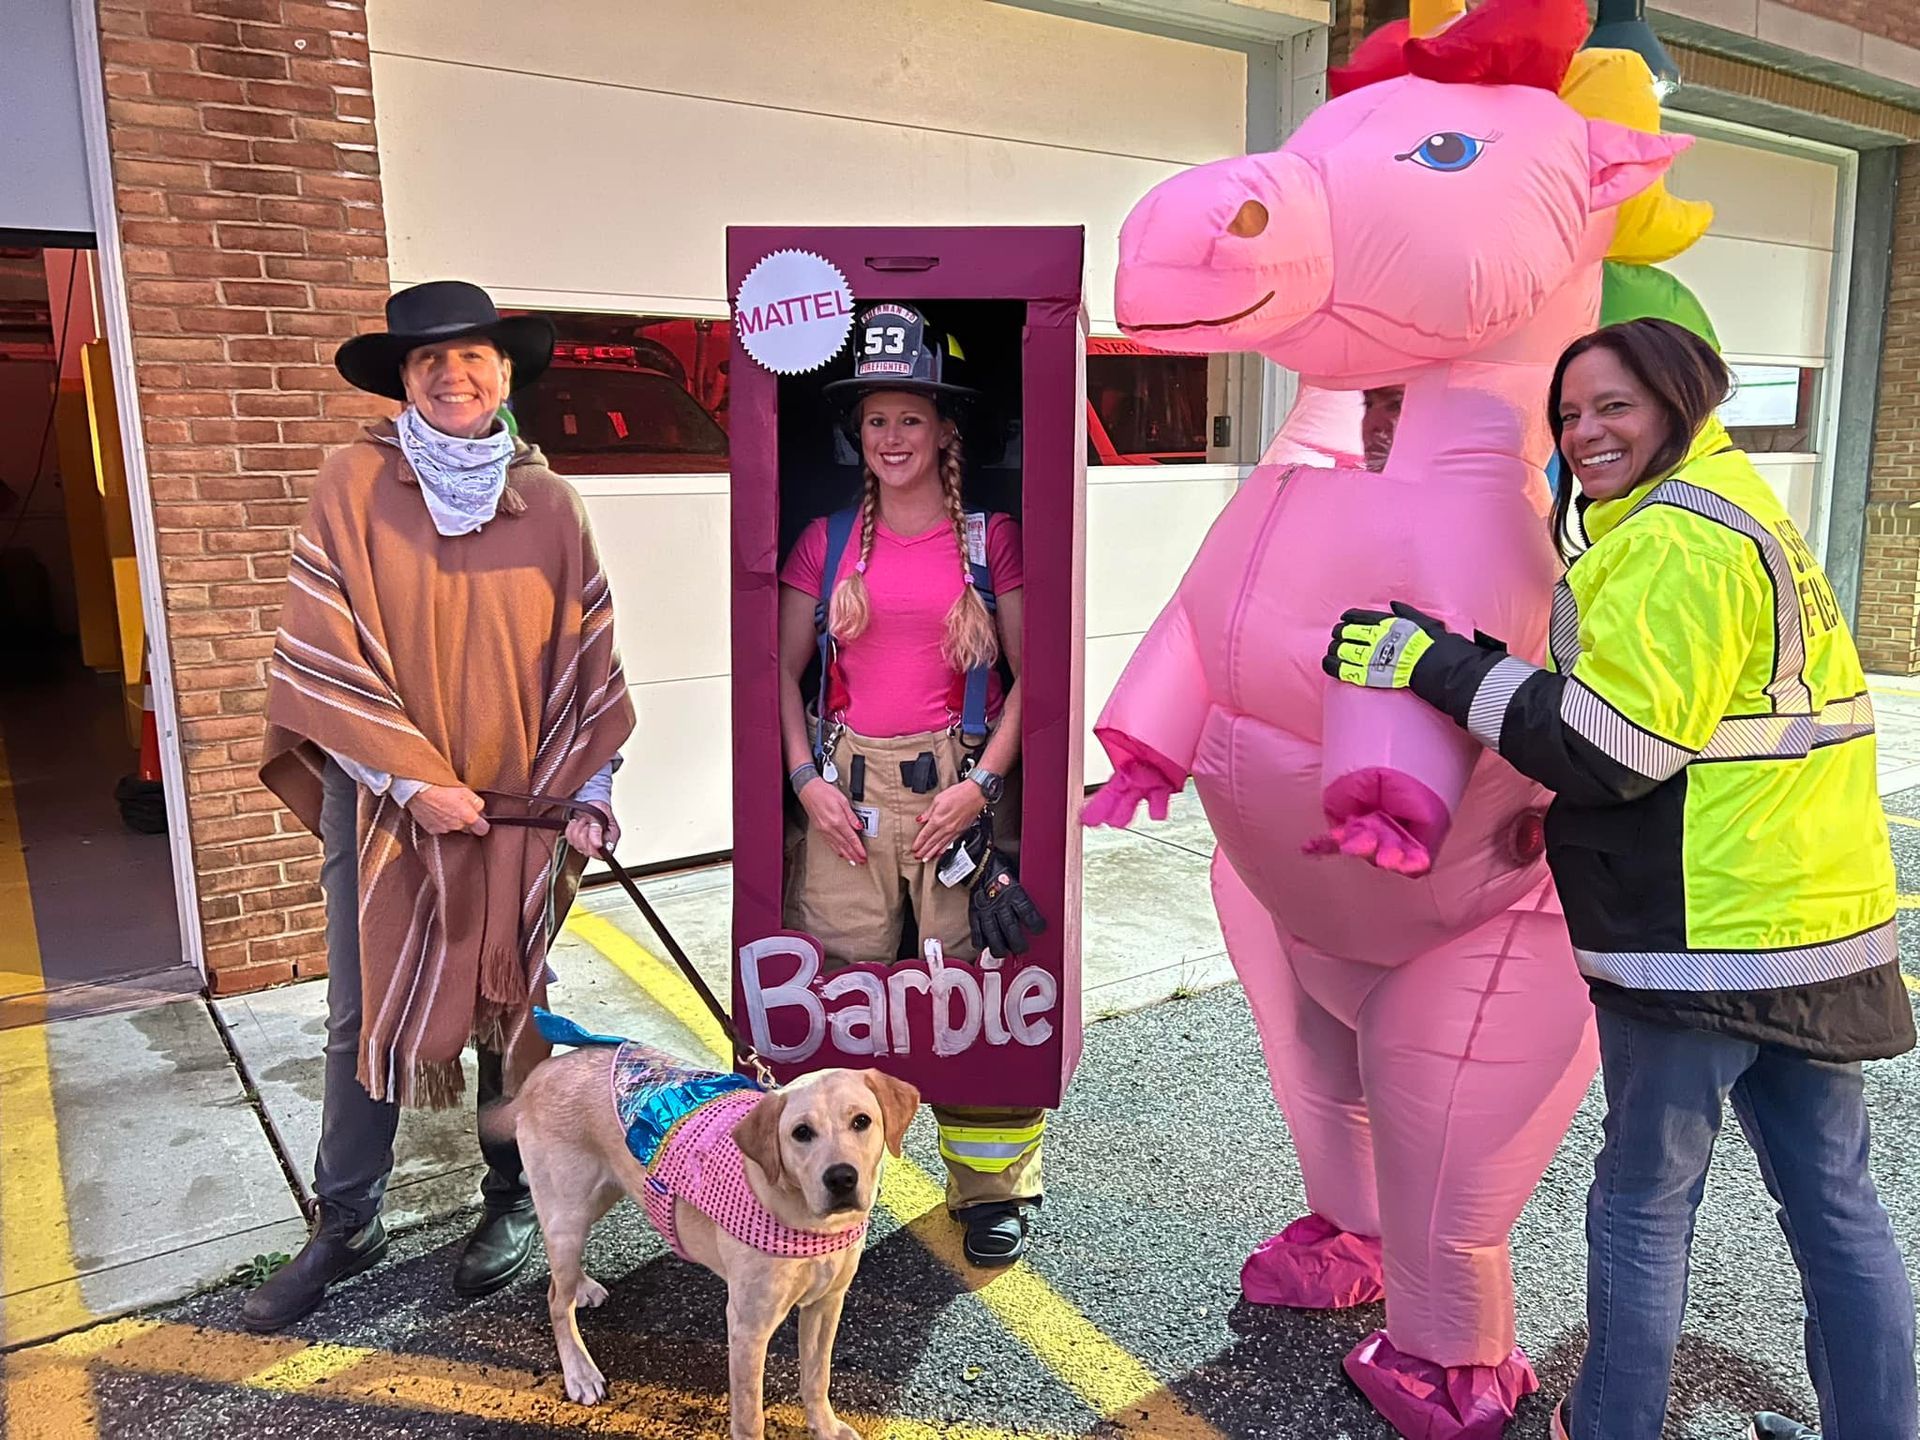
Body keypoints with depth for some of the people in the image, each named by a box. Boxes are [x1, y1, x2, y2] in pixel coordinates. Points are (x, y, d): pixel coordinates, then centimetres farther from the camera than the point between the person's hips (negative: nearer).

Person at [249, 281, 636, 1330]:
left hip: (518, 806, 1)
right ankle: (346, 1226, 27)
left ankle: (512, 1199, 30)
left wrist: (588, 793, -1)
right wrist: (411, 779, -13)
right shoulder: (355, 484, -5)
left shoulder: (547, 503, 0)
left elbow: (586, 660, 4)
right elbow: (318, 654, -8)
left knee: (513, 1005, 11)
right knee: (363, 1016, 9)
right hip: (381, 799, 0)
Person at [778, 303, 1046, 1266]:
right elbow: (783, 668, 12)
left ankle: (992, 1187, 17)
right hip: (848, 786, 2)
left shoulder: (991, 538, 3)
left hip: (959, 784, -2)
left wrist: (983, 780, -8)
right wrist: (806, 779, 0)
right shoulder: (828, 540, 9)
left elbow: (1033, 674, 2)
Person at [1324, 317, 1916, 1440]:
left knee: (1643, 1208, 8)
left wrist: (1433, 662, -20)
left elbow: (1610, 747, -22)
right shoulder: (1734, 507, 15)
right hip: (1818, 929, 9)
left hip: (1704, 940, -9)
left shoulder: (1676, 539, -17)